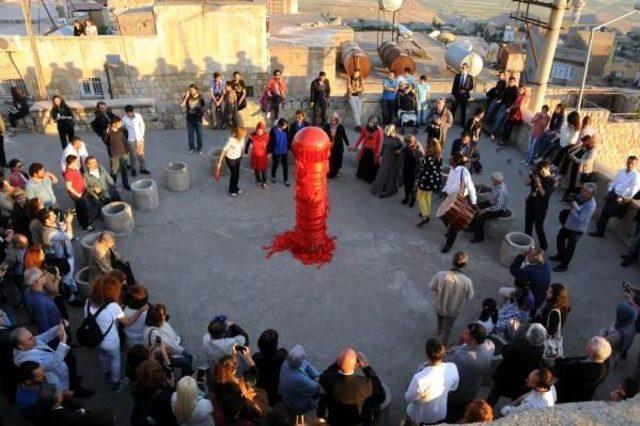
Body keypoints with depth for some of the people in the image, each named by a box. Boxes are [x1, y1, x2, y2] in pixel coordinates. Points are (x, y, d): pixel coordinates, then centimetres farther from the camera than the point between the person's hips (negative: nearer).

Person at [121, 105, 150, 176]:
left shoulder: (138, 116, -11)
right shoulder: (124, 119, -15)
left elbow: (142, 125, 2)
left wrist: (142, 135, 1)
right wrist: (126, 137, -3)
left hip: (139, 138, 2)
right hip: (131, 140, -2)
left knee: (141, 154, 12)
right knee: (133, 155, 9)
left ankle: (142, 169, 25)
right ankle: (133, 169, 26)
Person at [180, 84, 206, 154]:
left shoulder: (200, 98, -9)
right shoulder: (187, 97, -4)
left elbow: (203, 108, -2)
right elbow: (182, 105, -14)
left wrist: (202, 117, -1)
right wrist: (186, 97, -20)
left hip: (198, 119, -2)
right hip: (189, 119, 2)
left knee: (199, 134, 6)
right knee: (190, 134, 11)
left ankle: (199, 148, 20)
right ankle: (191, 147, 24)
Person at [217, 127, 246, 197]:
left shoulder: (242, 138, -18)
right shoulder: (231, 140, -33)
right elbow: (223, 151, -30)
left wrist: (241, 155, 18)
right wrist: (219, 163, -29)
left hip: (238, 157, 5)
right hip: (230, 158, -5)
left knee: (237, 174, 14)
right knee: (233, 174, 1)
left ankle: (235, 188, 37)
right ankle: (231, 191, 21)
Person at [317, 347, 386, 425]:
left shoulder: (327, 379, -32)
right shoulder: (364, 383, -36)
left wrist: (337, 362, -15)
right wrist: (367, 367, -20)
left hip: (333, 421, 1)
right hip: (357, 421, -1)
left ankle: (321, 417, 36)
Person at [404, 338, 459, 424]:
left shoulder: (420, 378, -41)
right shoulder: (452, 368, -27)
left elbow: (408, 399, -21)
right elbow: (453, 387, -5)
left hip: (420, 417, -3)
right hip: (440, 414, 3)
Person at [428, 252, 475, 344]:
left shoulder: (441, 274, -31)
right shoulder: (467, 281, -33)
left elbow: (431, 287, -12)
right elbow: (469, 297, -13)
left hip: (439, 305, 2)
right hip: (452, 310, -2)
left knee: (440, 321, 36)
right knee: (446, 329, 25)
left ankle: (440, 333, 66)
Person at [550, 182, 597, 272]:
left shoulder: (590, 206, -32)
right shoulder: (581, 197, -10)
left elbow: (579, 219, -31)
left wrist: (574, 208, -33)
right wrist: (571, 200, -7)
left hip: (577, 229, -8)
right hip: (568, 224, 8)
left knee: (570, 247, 10)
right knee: (559, 238, 24)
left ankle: (564, 265, 30)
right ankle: (560, 256, 49)